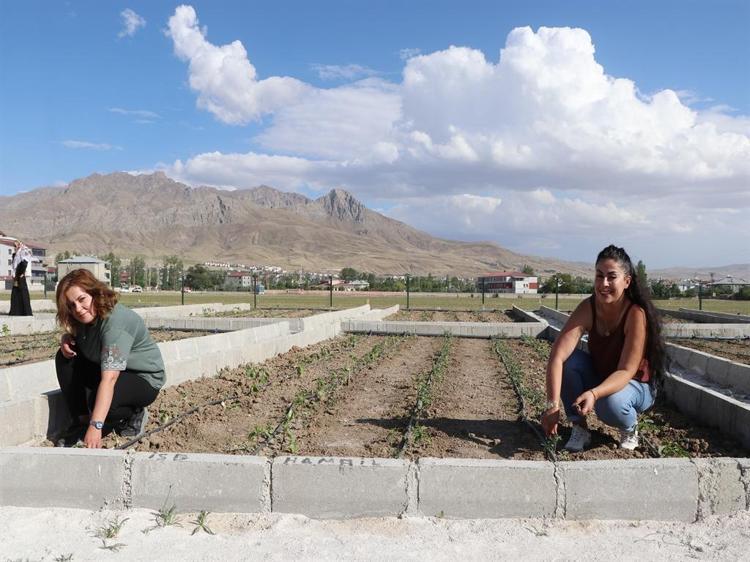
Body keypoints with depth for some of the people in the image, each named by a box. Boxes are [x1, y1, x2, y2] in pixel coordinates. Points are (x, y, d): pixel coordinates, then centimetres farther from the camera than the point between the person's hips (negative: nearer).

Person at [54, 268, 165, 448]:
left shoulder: (116, 322, -31)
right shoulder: (85, 318, -6)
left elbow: (109, 379, -39)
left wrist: (96, 426, -45)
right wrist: (66, 338, -8)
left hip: (144, 378, -8)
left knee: (98, 402, -33)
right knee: (64, 358, -9)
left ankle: (134, 414, 0)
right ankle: (81, 423, -4)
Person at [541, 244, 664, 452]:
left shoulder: (636, 314, -28)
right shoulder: (588, 308, -20)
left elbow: (626, 371, -29)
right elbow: (557, 355, -30)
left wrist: (594, 393, -48)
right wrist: (553, 405, -42)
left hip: (635, 385, -3)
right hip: (598, 377, 4)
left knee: (610, 404, -36)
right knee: (569, 360, -25)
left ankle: (630, 427, 1)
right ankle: (579, 428, -9)